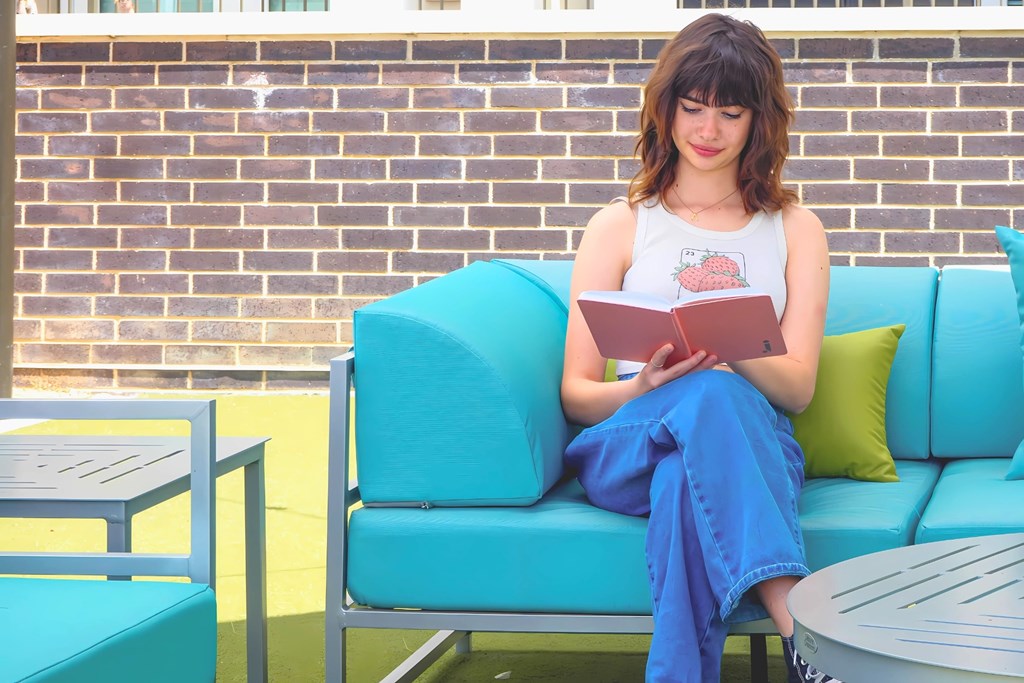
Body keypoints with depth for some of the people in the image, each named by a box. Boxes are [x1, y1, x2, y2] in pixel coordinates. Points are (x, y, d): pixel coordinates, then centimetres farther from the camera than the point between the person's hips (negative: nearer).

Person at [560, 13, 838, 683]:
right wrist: (644, 386, -16)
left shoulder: (796, 230, 18)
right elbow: (576, 394, 9)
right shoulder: (620, 226, 15)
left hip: (755, 445, 1)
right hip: (628, 446, -1)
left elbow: (799, 386, 4)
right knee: (712, 394, -38)